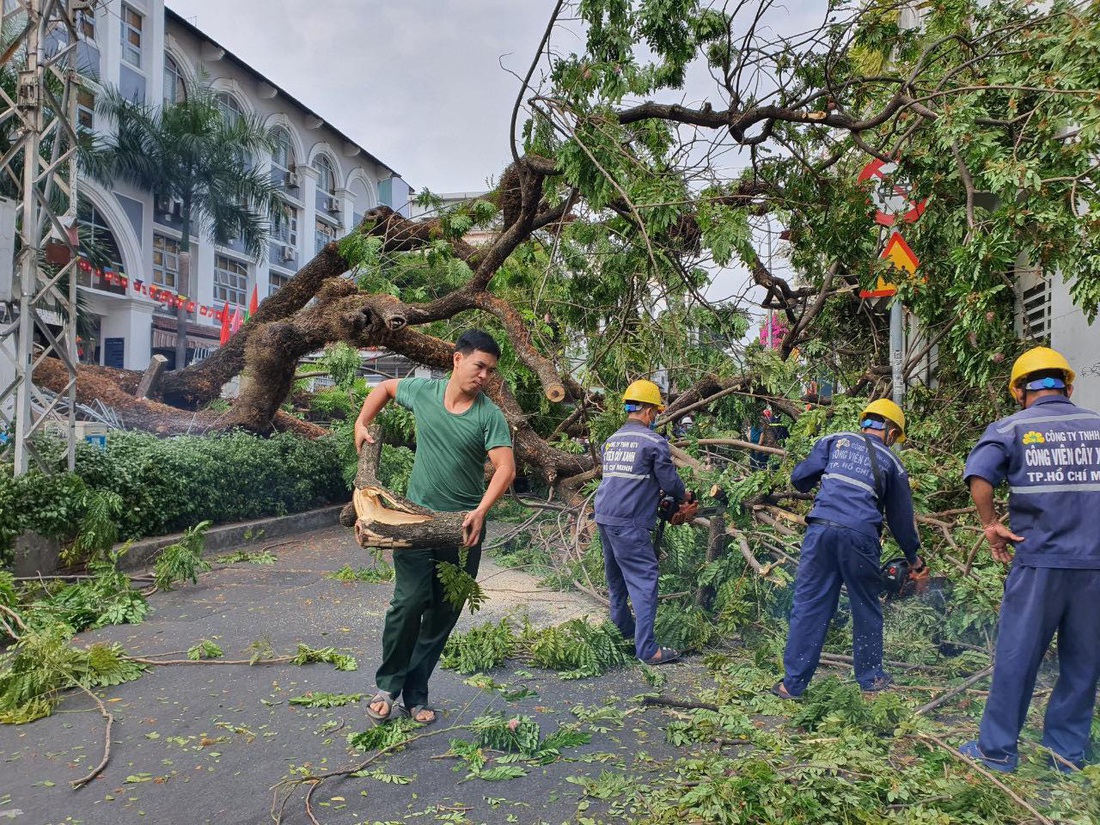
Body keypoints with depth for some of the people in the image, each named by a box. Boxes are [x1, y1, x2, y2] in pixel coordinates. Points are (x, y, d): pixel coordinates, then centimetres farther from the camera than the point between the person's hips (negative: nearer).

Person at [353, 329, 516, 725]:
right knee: (410, 600, -11)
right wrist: (362, 423, 9)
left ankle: (416, 692, 22)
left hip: (464, 526, 0)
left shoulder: (490, 415, -8)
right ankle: (387, 686, 10)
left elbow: (505, 467, -20)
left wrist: (481, 510, -34)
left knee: (444, 611, 7)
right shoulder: (422, 391, -1)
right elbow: (385, 387, 20)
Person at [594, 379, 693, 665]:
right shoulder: (653, 442, -7)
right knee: (644, 581, -5)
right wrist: (683, 495, 20)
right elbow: (670, 481, -2)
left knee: (616, 577, 21)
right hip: (629, 523, -8)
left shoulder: (611, 441, 15)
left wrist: (654, 493, 29)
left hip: (604, 517, 8)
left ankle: (623, 628, 33)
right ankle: (647, 649, -6)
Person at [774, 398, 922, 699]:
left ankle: (793, 683, 7)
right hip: (860, 537, 0)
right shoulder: (891, 462, 15)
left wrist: (809, 490, 35)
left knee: (808, 606, 5)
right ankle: (871, 677, 31)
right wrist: (913, 557, 34)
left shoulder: (835, 440, 15)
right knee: (866, 609, 18)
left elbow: (800, 477, 10)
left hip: (821, 529, 1)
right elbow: (901, 518, 20)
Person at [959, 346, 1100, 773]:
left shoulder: (1012, 428, -2)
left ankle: (997, 749, 15)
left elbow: (979, 475, -18)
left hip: (1039, 562, -2)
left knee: (1017, 657, 7)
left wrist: (990, 525, -6)